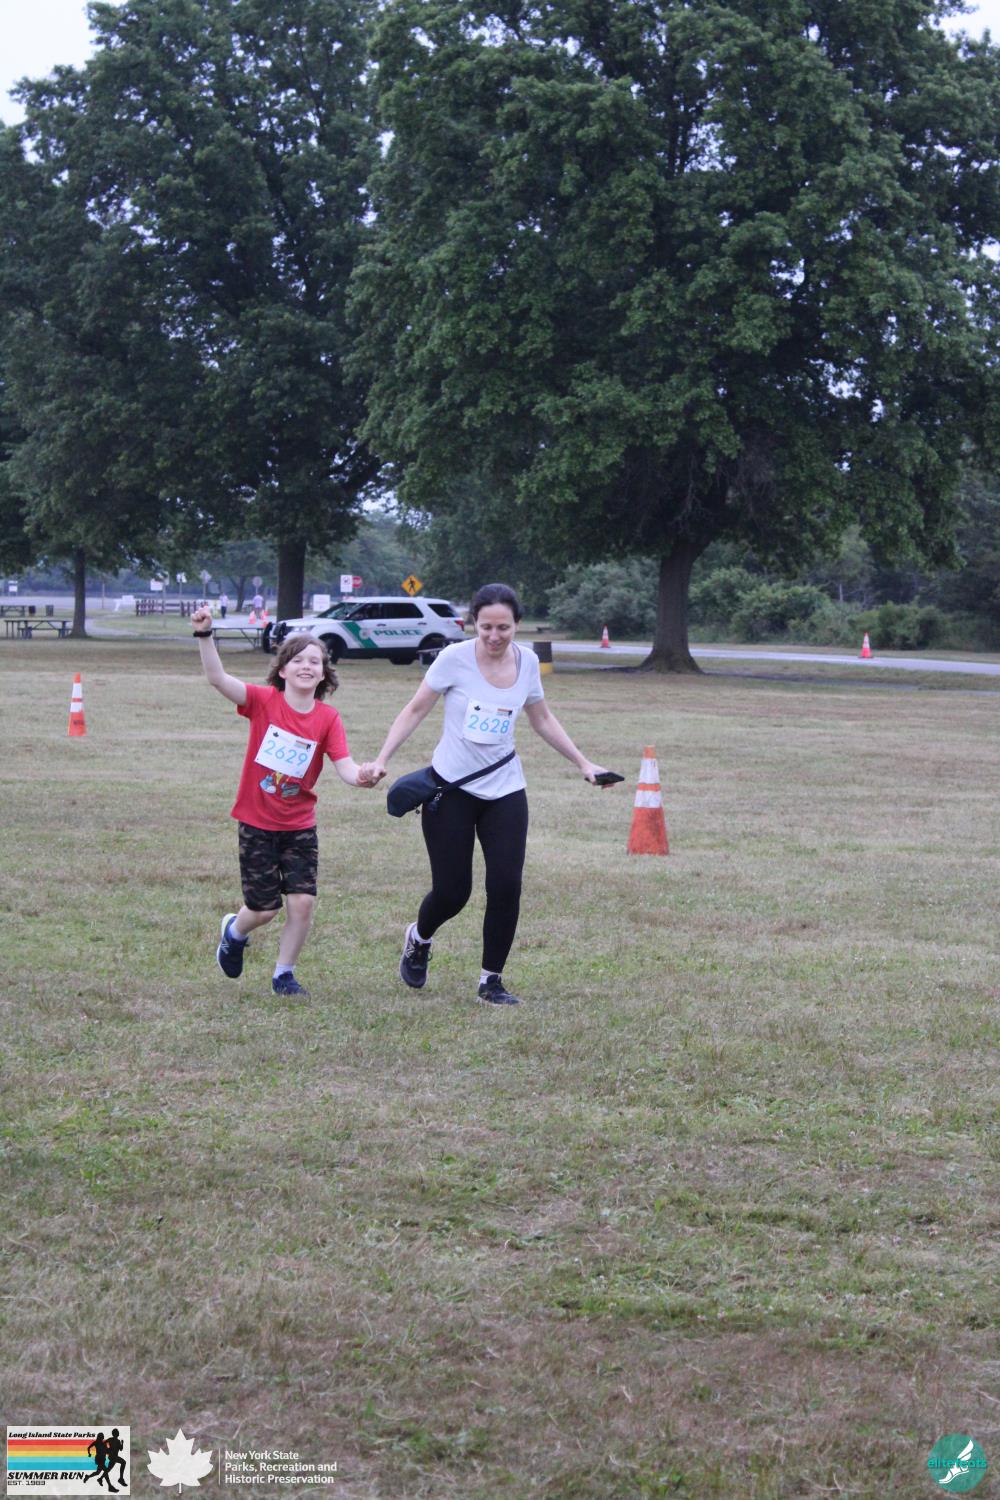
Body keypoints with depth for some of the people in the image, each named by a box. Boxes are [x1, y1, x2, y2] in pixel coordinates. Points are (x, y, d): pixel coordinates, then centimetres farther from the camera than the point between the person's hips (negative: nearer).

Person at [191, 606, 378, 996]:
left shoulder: (327, 718, -5)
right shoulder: (264, 701, -11)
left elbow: (344, 765, -12)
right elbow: (217, 678, -23)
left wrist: (360, 776, -36)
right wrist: (205, 636, -37)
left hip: (299, 825, 2)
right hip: (257, 822, -2)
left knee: (303, 902, -7)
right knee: (265, 909, 2)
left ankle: (284, 974, 14)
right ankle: (235, 930, 39)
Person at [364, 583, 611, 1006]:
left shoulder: (527, 662, 1)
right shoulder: (454, 659, -12)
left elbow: (543, 720, 16)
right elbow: (415, 710, -4)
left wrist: (583, 763, 16)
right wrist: (382, 758, -13)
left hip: (504, 791, 3)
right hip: (451, 788, -3)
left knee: (506, 887, -8)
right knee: (452, 891, -2)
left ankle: (491, 982, 9)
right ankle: (418, 939, 33)